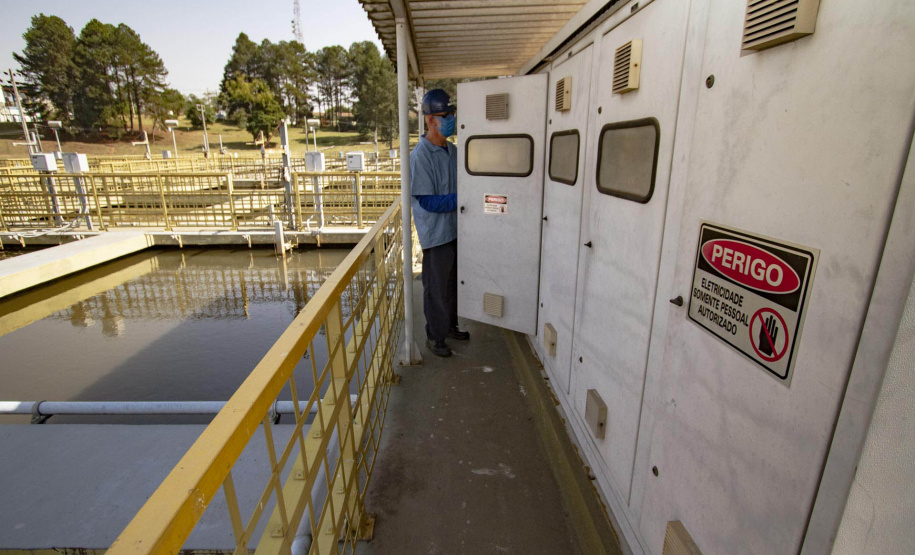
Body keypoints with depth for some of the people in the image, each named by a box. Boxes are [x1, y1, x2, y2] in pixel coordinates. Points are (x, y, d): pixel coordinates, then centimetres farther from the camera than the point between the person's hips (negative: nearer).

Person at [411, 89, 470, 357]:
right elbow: (427, 201, -20)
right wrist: (461, 199, -21)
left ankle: (450, 325, 38)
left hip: (455, 229, 8)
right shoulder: (421, 155, -17)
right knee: (436, 287, 5)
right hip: (436, 233, -7)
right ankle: (435, 336, 23)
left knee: (453, 282, 19)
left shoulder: (452, 150, 8)